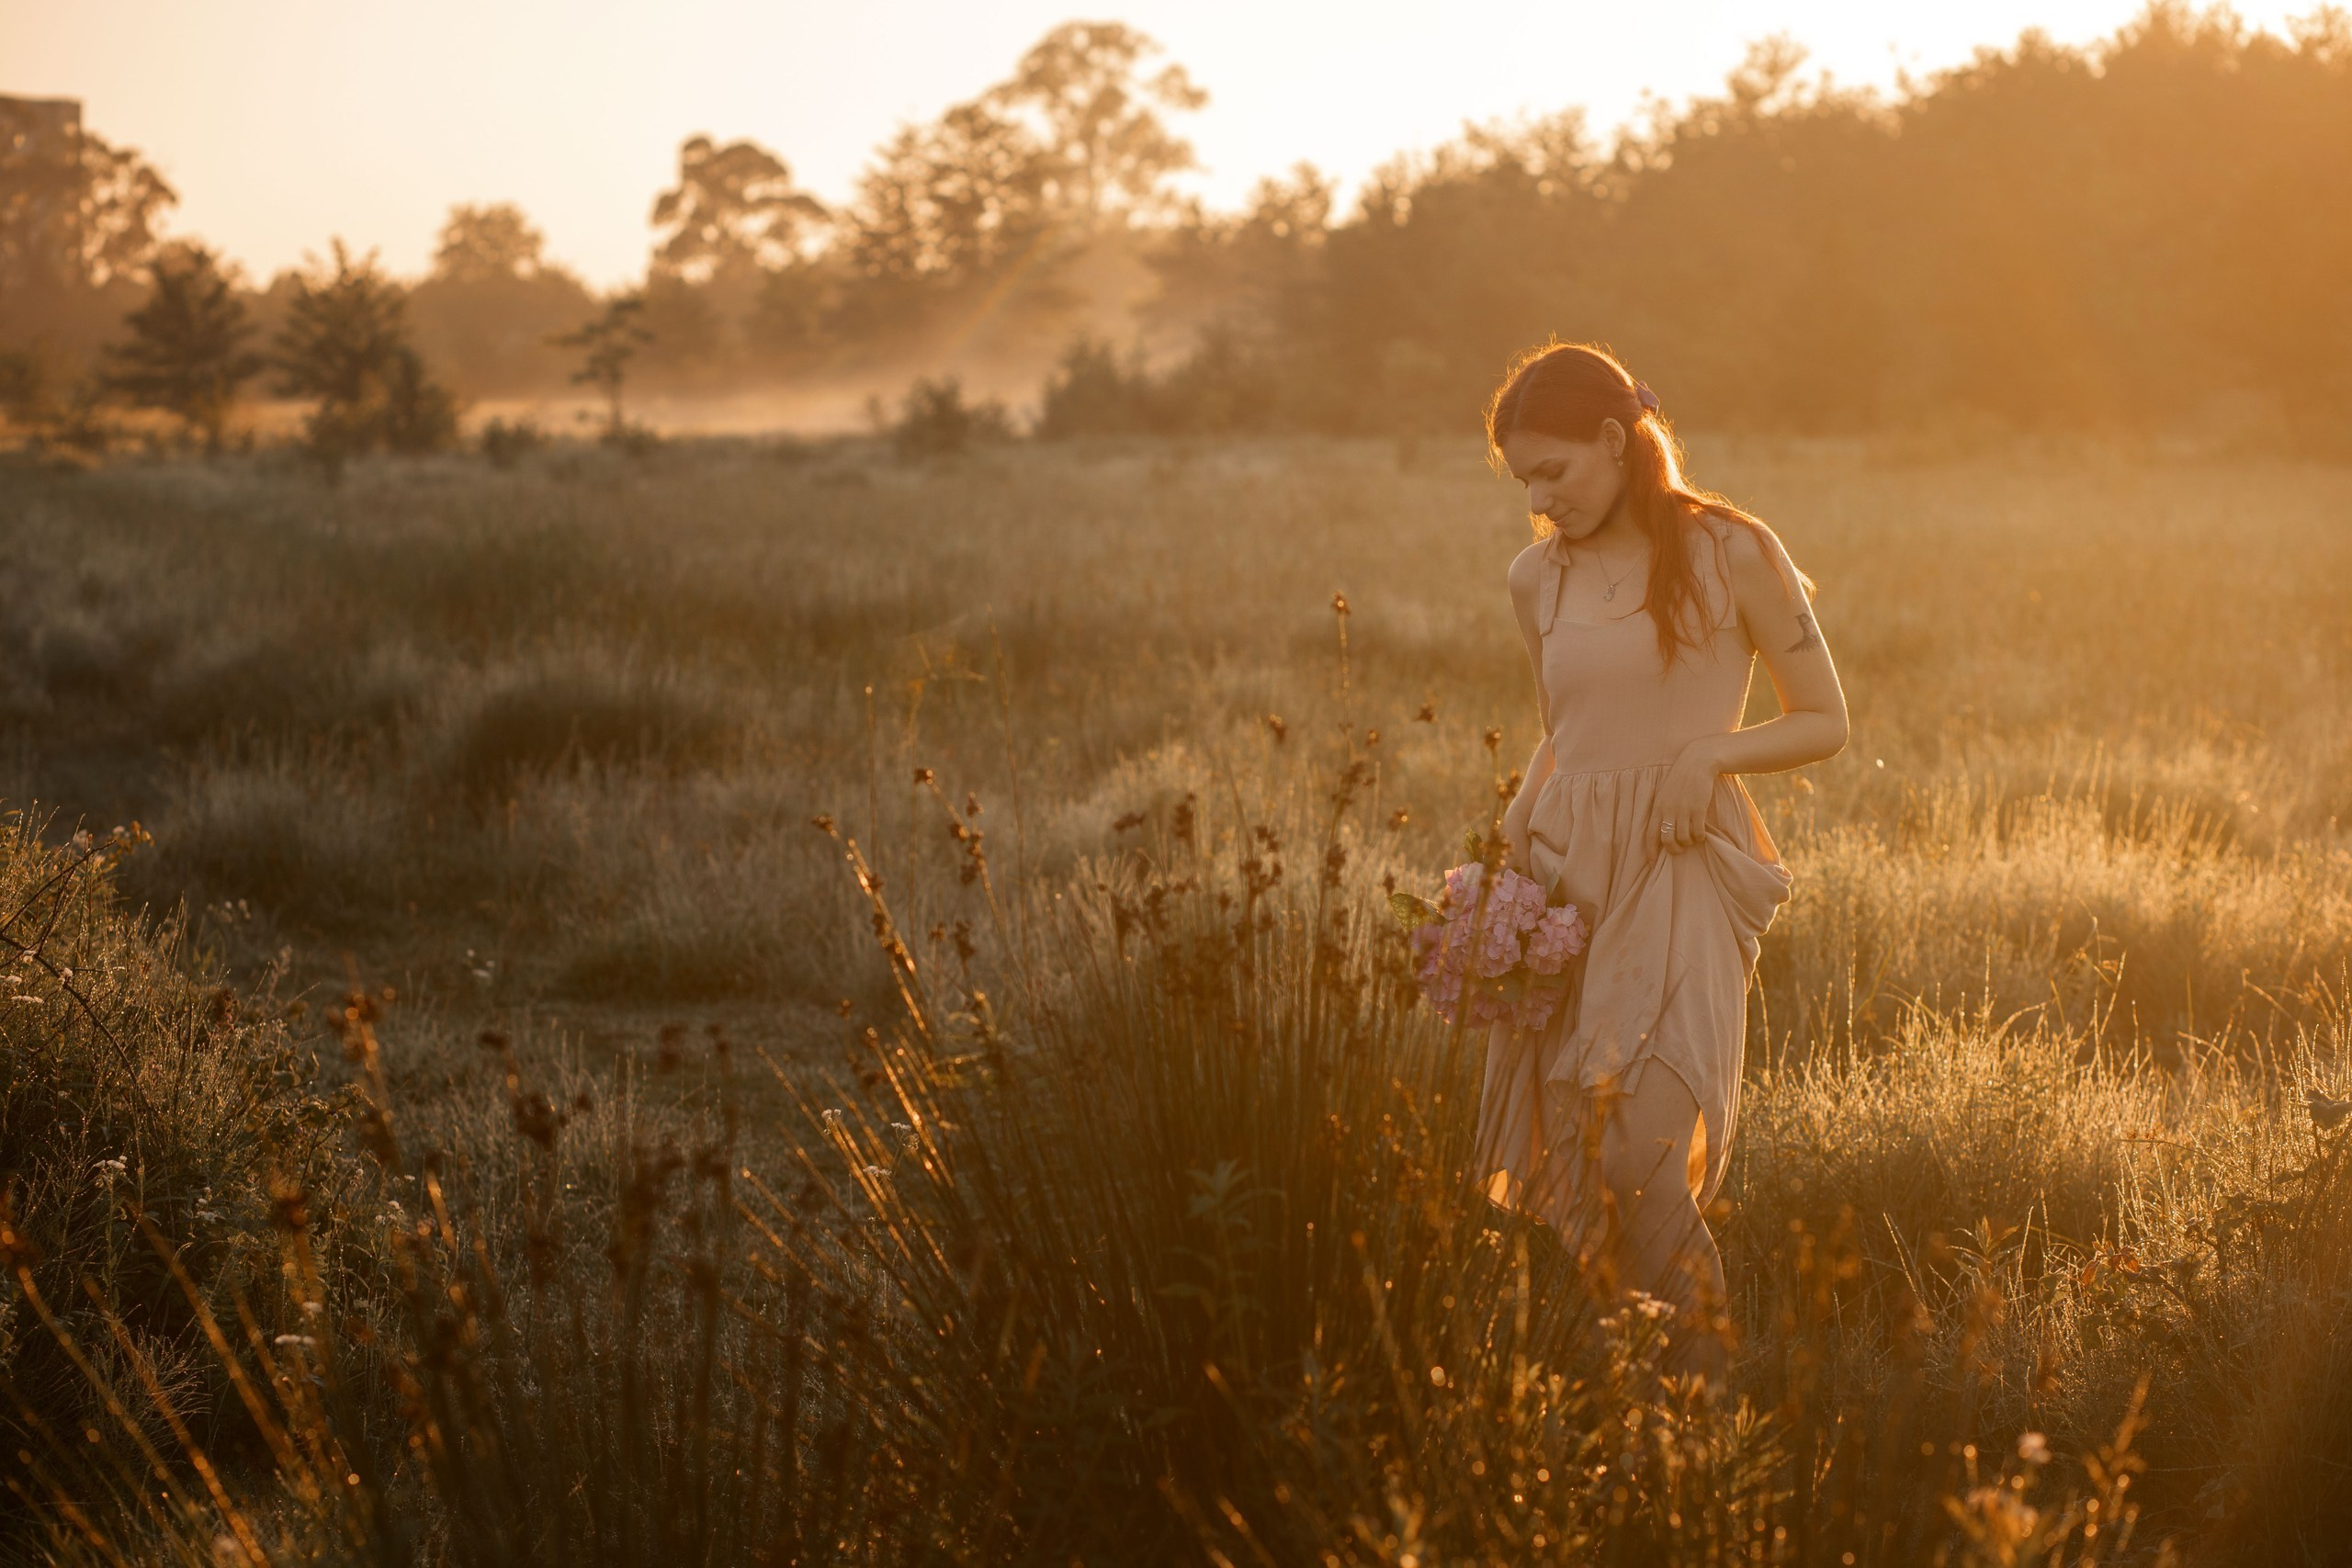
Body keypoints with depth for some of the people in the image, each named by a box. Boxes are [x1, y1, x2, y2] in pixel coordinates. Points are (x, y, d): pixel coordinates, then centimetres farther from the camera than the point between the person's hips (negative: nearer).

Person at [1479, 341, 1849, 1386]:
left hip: (1682, 878, -4)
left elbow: (1825, 723, 4)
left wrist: (1711, 754, -13)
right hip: (1565, 876, 5)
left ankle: (1702, 1372, -3)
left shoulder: (1731, 555, -1)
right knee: (1548, 1163, -1)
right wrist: (1523, 808, 5)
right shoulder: (1538, 579, 12)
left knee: (1636, 1149, -18)